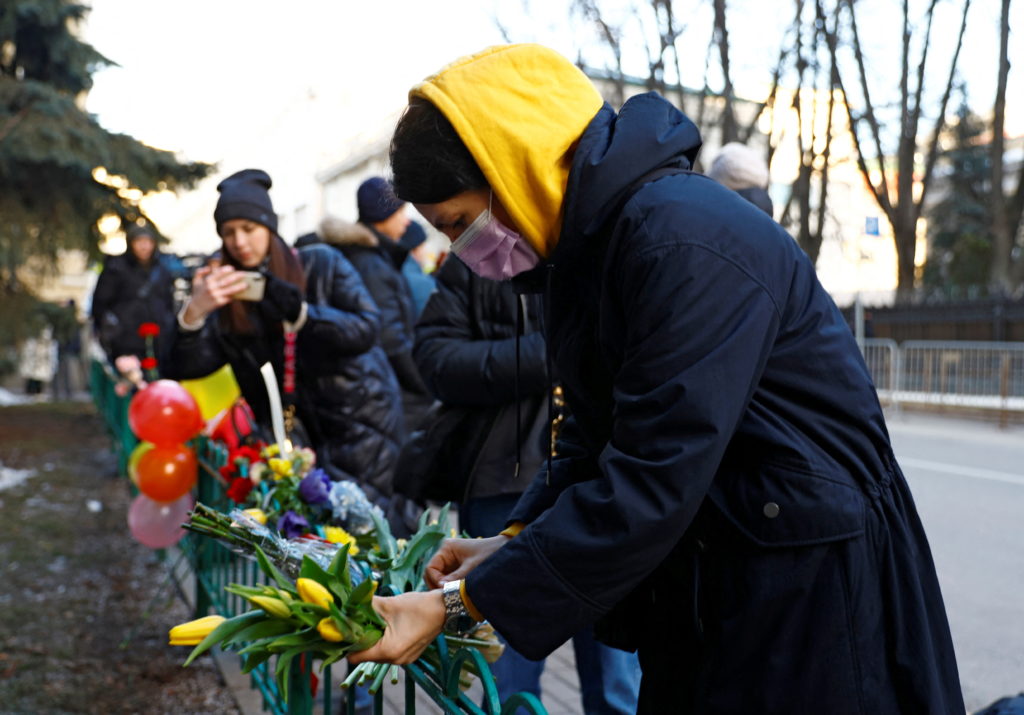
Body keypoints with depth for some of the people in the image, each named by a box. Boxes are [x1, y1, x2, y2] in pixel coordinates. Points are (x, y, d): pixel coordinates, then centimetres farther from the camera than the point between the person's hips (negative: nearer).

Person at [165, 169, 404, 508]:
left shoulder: (321, 263, -3)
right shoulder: (229, 296, 3)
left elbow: (368, 328, -12)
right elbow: (185, 368, -8)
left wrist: (301, 312, -26)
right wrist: (194, 311, -27)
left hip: (359, 420, -3)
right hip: (298, 437, 3)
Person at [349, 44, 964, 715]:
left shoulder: (686, 243, -25)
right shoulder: (587, 244, 5)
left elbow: (649, 487, -28)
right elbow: (597, 435, 10)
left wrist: (460, 604, -23)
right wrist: (513, 541, -5)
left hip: (809, 591, -8)